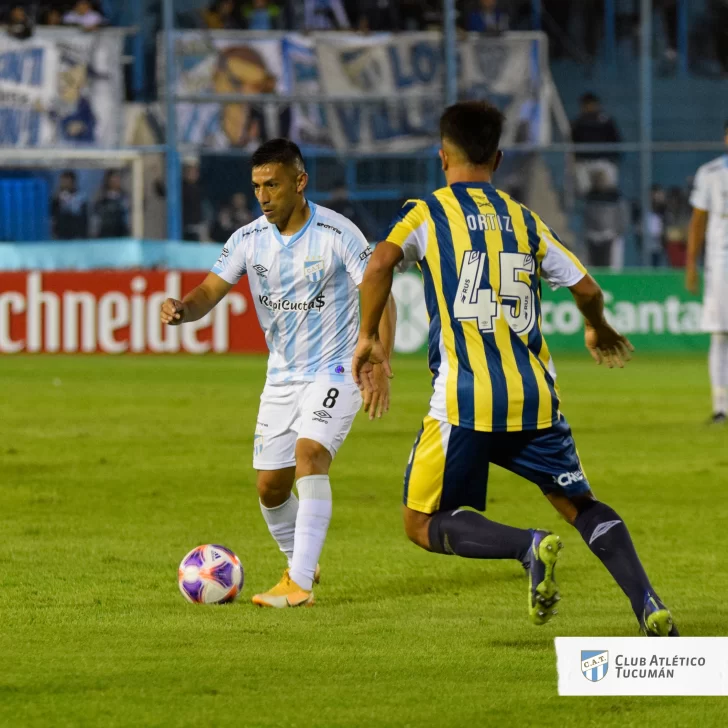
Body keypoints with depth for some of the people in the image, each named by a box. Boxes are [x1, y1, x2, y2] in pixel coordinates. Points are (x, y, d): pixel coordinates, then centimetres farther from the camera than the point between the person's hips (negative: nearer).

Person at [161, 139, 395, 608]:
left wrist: (380, 368, -25)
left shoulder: (337, 234, -15)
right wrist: (182, 310, -32)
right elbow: (210, 292, -7)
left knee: (310, 454, -27)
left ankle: (299, 585, -29)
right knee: (270, 487, 6)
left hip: (335, 371, -6)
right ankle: (302, 565, 33)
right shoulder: (249, 240, -2)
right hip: (282, 376, 6)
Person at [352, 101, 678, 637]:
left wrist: (368, 336, -2)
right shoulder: (525, 220, 15)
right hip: (534, 398, 4)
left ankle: (530, 547, -21)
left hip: (464, 401, -4)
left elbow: (382, 262, -14)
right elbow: (586, 288, 14)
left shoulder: (427, 214, 5)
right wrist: (599, 331, 36)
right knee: (580, 505, 16)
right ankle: (649, 606, -5)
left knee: (425, 526, 5)